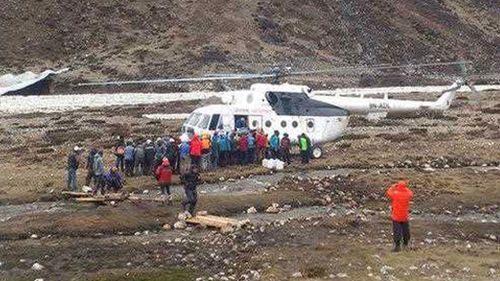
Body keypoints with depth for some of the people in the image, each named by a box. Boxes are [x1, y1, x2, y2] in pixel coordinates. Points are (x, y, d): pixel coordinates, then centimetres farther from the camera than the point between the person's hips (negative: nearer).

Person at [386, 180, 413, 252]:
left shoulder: (395, 194, -15)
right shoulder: (408, 194, -7)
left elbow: (388, 192, 5)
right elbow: (411, 193, 18)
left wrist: (393, 186, 16)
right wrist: (405, 188, 16)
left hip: (396, 217, -3)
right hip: (405, 217, 3)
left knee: (397, 231, -1)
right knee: (405, 231, 16)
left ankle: (397, 246, -3)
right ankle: (405, 244, 28)